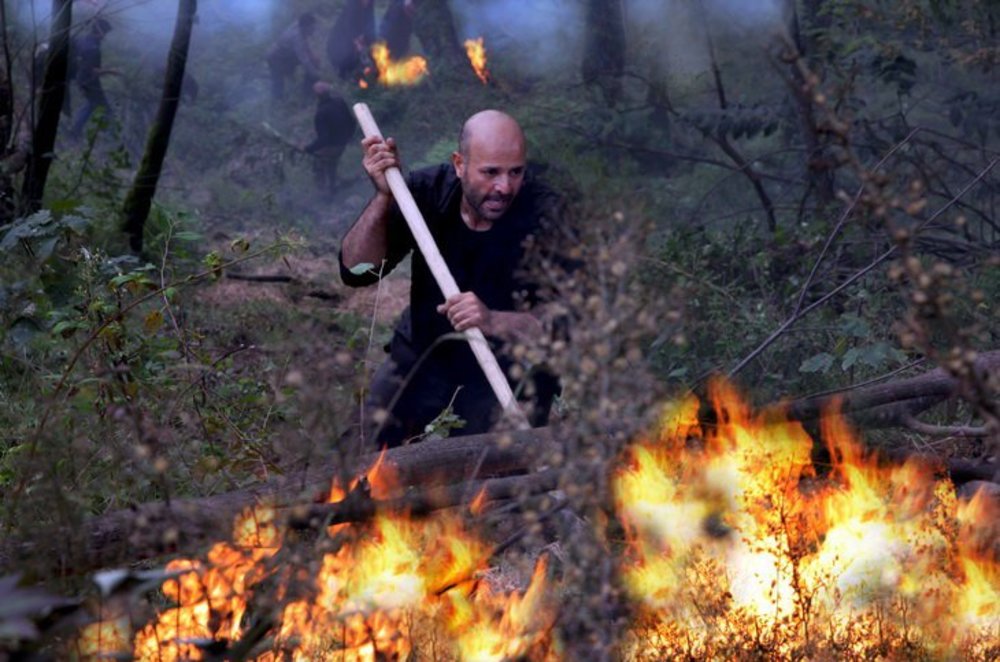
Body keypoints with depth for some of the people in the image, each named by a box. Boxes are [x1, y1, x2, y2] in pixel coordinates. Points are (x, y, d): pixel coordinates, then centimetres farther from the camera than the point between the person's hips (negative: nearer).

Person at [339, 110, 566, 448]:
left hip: (509, 368, -3)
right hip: (425, 354, 3)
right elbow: (356, 271, -10)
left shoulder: (546, 216, -19)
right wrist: (384, 196, -24)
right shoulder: (429, 189, -8)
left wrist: (492, 321, -42)